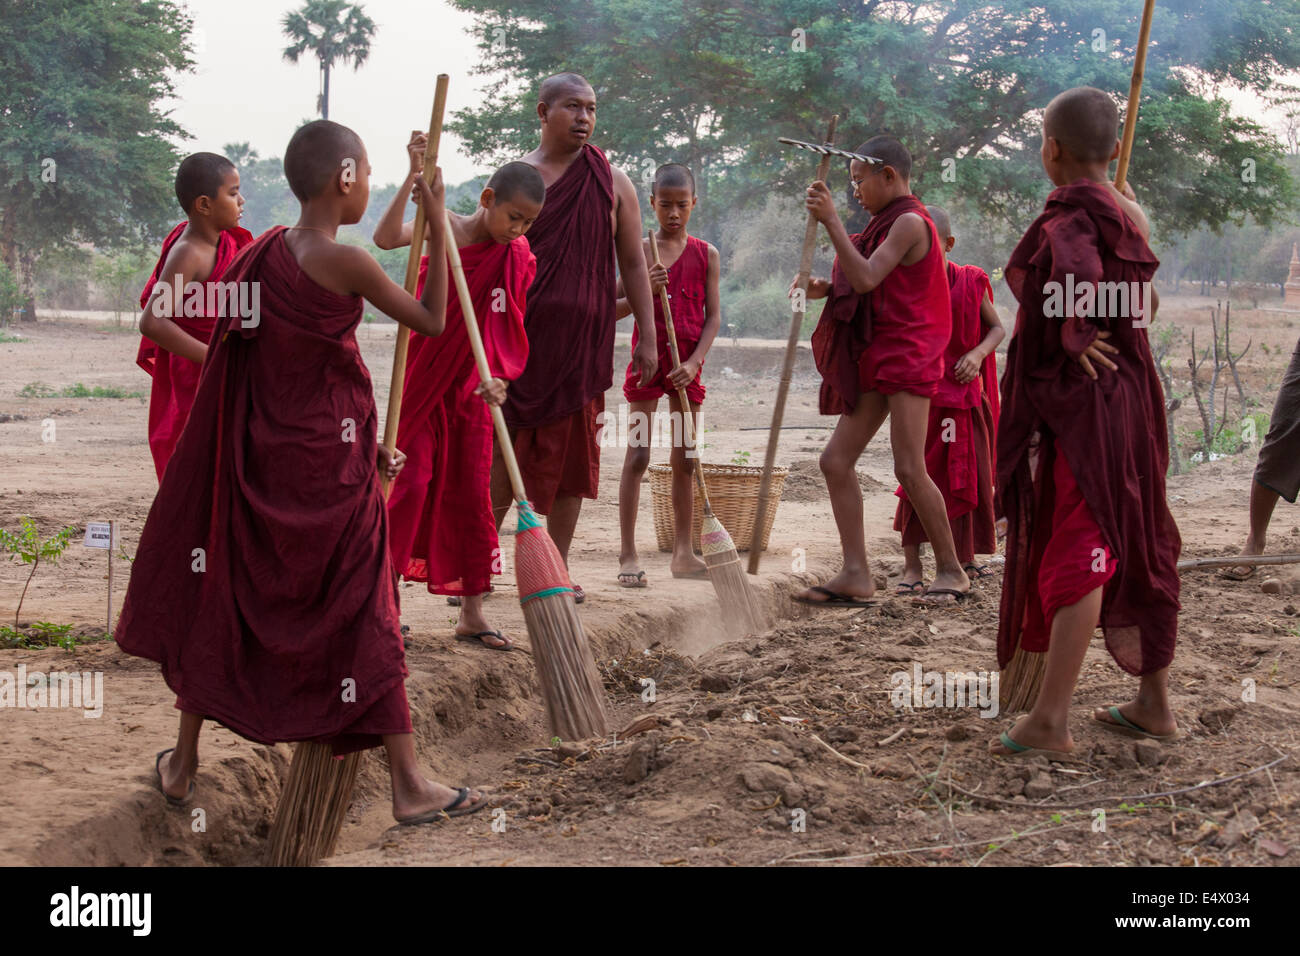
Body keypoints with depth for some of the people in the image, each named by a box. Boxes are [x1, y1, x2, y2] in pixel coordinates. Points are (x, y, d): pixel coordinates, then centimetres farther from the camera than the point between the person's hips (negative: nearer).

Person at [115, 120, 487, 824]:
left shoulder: (266, 252, 5)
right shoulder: (346, 262, -17)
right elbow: (432, 321, -7)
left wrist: (365, 442, 15)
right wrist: (438, 226, 0)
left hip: (263, 455, 6)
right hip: (329, 460, -6)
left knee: (221, 597, 17)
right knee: (363, 618, 2)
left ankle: (183, 764, 30)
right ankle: (409, 786, 10)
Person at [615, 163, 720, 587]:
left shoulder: (705, 254, 5)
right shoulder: (638, 251, 1)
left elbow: (713, 316, 2)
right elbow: (612, 310, 1)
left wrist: (694, 361, -11)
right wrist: (642, 290, -18)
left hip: (686, 365, 2)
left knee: (685, 460, 7)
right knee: (637, 456, -4)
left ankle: (683, 553, 16)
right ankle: (628, 554, 0)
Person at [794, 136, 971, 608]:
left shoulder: (910, 222, -10)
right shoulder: (891, 223, 21)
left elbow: (866, 279, -21)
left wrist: (831, 220, -21)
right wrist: (827, 289, 5)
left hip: (907, 356, -10)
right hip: (877, 358, 10)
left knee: (909, 468, -12)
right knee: (836, 460, 0)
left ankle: (951, 570, 1)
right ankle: (856, 575, -1)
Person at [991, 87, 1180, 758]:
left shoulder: (1069, 217, -15)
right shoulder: (1128, 215, 11)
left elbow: (1080, 275, -36)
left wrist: (1076, 338, -21)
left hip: (1078, 402, -9)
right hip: (1130, 396, 9)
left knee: (1077, 551, -7)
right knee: (1135, 547, 14)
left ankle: (1050, 720, -4)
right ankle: (1153, 702, 24)